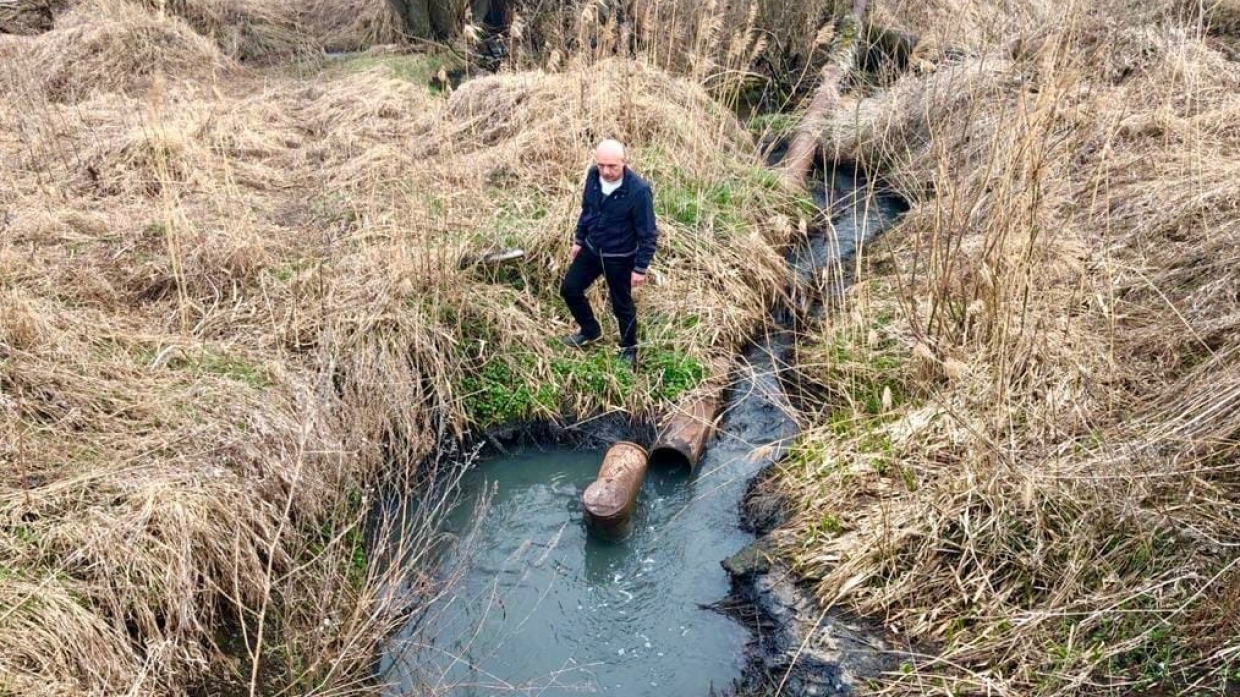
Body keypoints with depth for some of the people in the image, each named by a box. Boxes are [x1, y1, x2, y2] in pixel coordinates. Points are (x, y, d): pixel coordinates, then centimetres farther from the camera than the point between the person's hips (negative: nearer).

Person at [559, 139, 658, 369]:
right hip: (591, 248, 6)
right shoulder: (593, 176, -12)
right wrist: (579, 239, 14)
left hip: (620, 257, -6)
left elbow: (648, 233, -20)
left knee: (621, 304, 10)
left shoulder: (638, 190, -29)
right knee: (570, 288, 13)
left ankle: (629, 349, 36)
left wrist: (641, 267, -16)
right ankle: (590, 331, 38)